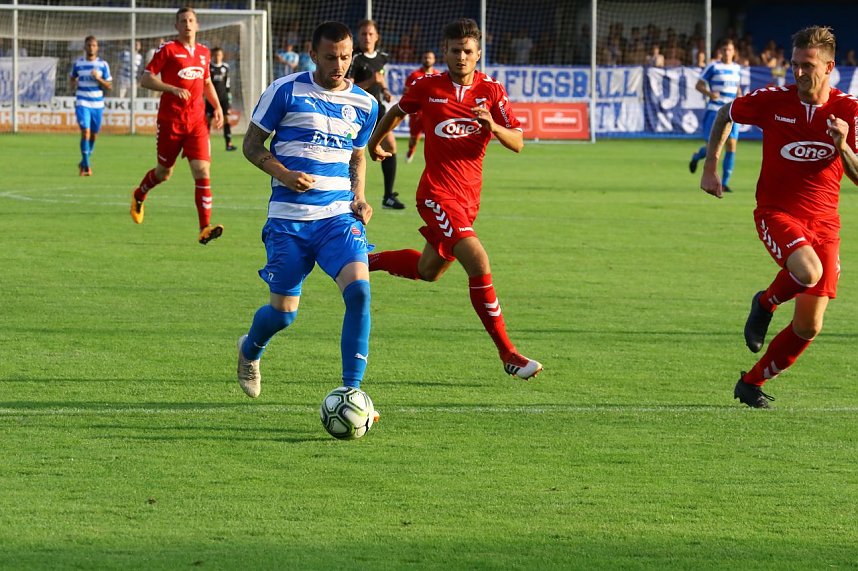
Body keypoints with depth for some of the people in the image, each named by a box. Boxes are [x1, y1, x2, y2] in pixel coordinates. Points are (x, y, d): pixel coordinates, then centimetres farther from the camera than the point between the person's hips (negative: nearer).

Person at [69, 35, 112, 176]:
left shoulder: (103, 64, 1)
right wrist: (73, 84, 1)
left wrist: (98, 79, -17)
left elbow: (109, 86, 0)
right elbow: (72, 78, 22)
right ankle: (86, 166, -13)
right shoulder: (78, 63, 3)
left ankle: (84, 163, 31)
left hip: (97, 105, 2)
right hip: (82, 103, -2)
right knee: (85, 132, -17)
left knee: (93, 135, 11)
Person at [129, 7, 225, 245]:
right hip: (170, 121, -3)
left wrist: (217, 107, 13)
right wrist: (173, 89, -21)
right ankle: (139, 195, 45)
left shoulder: (203, 52, 11)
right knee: (164, 172, 11)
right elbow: (145, 79, -9)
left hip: (197, 122, 3)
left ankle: (204, 229, -16)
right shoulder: (168, 50, -5)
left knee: (202, 171, -12)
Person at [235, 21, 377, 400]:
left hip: (339, 215, 2)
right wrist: (284, 174, -15)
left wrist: (358, 197, 6)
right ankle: (250, 350, 40)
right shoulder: (286, 91, -4)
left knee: (359, 289, -22)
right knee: (283, 312, 2)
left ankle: (352, 391, -16)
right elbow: (252, 144, 2)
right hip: (289, 217, -2)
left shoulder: (364, 105, 8)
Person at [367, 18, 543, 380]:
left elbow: (517, 143, -6)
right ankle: (507, 353, -14)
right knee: (479, 263, -20)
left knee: (428, 271, 19)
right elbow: (397, 111, 15)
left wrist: (492, 126, -26)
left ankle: (366, 261, 46)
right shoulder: (427, 88, -6)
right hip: (438, 194, -5)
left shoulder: (492, 91, -1)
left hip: (469, 197, 5)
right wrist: (374, 143, 28)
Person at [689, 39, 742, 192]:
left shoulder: (737, 68, 11)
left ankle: (725, 182, -2)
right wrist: (709, 93, -22)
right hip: (715, 110, -4)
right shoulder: (713, 67, -4)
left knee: (732, 144, -8)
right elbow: (698, 85, -3)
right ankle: (696, 157, 32)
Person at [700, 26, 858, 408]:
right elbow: (724, 115, 13)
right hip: (776, 213, -2)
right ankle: (766, 303, 0)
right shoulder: (773, 101, -6)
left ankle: (751, 384, 22)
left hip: (823, 221, 2)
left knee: (808, 327, 0)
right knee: (808, 272, -35)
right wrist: (710, 168, 10)